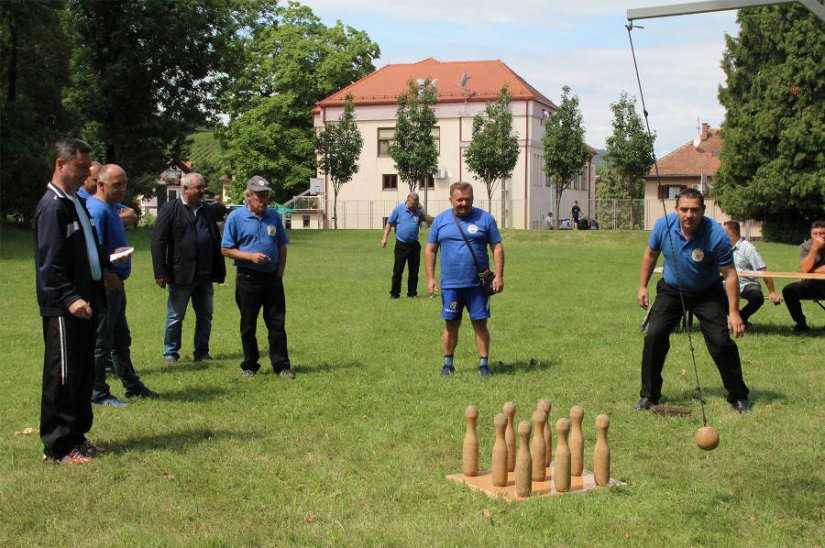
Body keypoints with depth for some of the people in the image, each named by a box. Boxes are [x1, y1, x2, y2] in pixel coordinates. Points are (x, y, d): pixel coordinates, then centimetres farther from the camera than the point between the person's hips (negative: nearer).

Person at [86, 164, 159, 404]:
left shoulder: (111, 208, 13)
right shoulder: (97, 210, -19)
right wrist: (108, 278, -21)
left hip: (115, 283, 10)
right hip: (106, 285, -10)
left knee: (121, 339, 18)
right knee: (101, 341, -1)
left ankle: (132, 385, 29)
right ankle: (98, 393, 7)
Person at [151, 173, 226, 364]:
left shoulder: (207, 211, 14)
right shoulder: (170, 210, -4)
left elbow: (216, 242, 17)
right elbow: (158, 242, -8)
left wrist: (220, 271, 12)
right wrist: (161, 273, -13)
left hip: (205, 276, 5)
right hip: (181, 275, -5)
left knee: (205, 316, 10)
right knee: (175, 317, 5)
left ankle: (201, 352, 21)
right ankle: (170, 353, 17)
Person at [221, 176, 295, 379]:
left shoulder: (274, 216, 8)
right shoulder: (236, 217, -4)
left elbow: (282, 246, 13)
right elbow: (226, 249, -3)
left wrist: (279, 273, 3)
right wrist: (251, 256, -15)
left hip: (272, 277, 3)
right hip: (248, 278, -3)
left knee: (277, 323, 2)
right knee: (248, 326, 6)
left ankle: (281, 365, 6)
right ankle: (250, 365, 17)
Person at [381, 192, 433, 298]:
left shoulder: (418, 211, 5)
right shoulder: (398, 209, -3)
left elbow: (431, 221, 1)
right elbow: (389, 223, 0)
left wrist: (422, 211, -9)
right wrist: (384, 238, -7)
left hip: (414, 245, 3)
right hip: (401, 245, -3)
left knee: (414, 271, 7)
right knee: (397, 271, -1)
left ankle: (412, 293, 16)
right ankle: (394, 293, 6)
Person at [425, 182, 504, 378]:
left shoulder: (485, 218, 2)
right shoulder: (440, 220, 6)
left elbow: (497, 248, 2)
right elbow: (430, 250, 9)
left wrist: (499, 276, -6)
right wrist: (430, 278, 2)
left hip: (477, 284, -1)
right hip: (450, 285, 1)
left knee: (480, 324, 2)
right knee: (451, 324, 7)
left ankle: (484, 363, 12)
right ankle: (448, 364, 19)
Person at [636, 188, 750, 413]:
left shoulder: (716, 235, -26)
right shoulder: (663, 226, -17)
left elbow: (730, 274, -21)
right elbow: (651, 254, 3)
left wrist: (734, 312, -23)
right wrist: (643, 286, 4)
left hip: (708, 293, -2)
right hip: (671, 290, 3)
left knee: (721, 342, -10)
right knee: (654, 336, -9)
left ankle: (738, 396, 10)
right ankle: (648, 395, 6)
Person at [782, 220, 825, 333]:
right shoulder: (805, 246, -2)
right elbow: (805, 269, -17)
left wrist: (811, 272, -12)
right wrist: (814, 248, -22)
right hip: (812, 284, 3)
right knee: (788, 290, -19)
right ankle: (801, 324, -5)